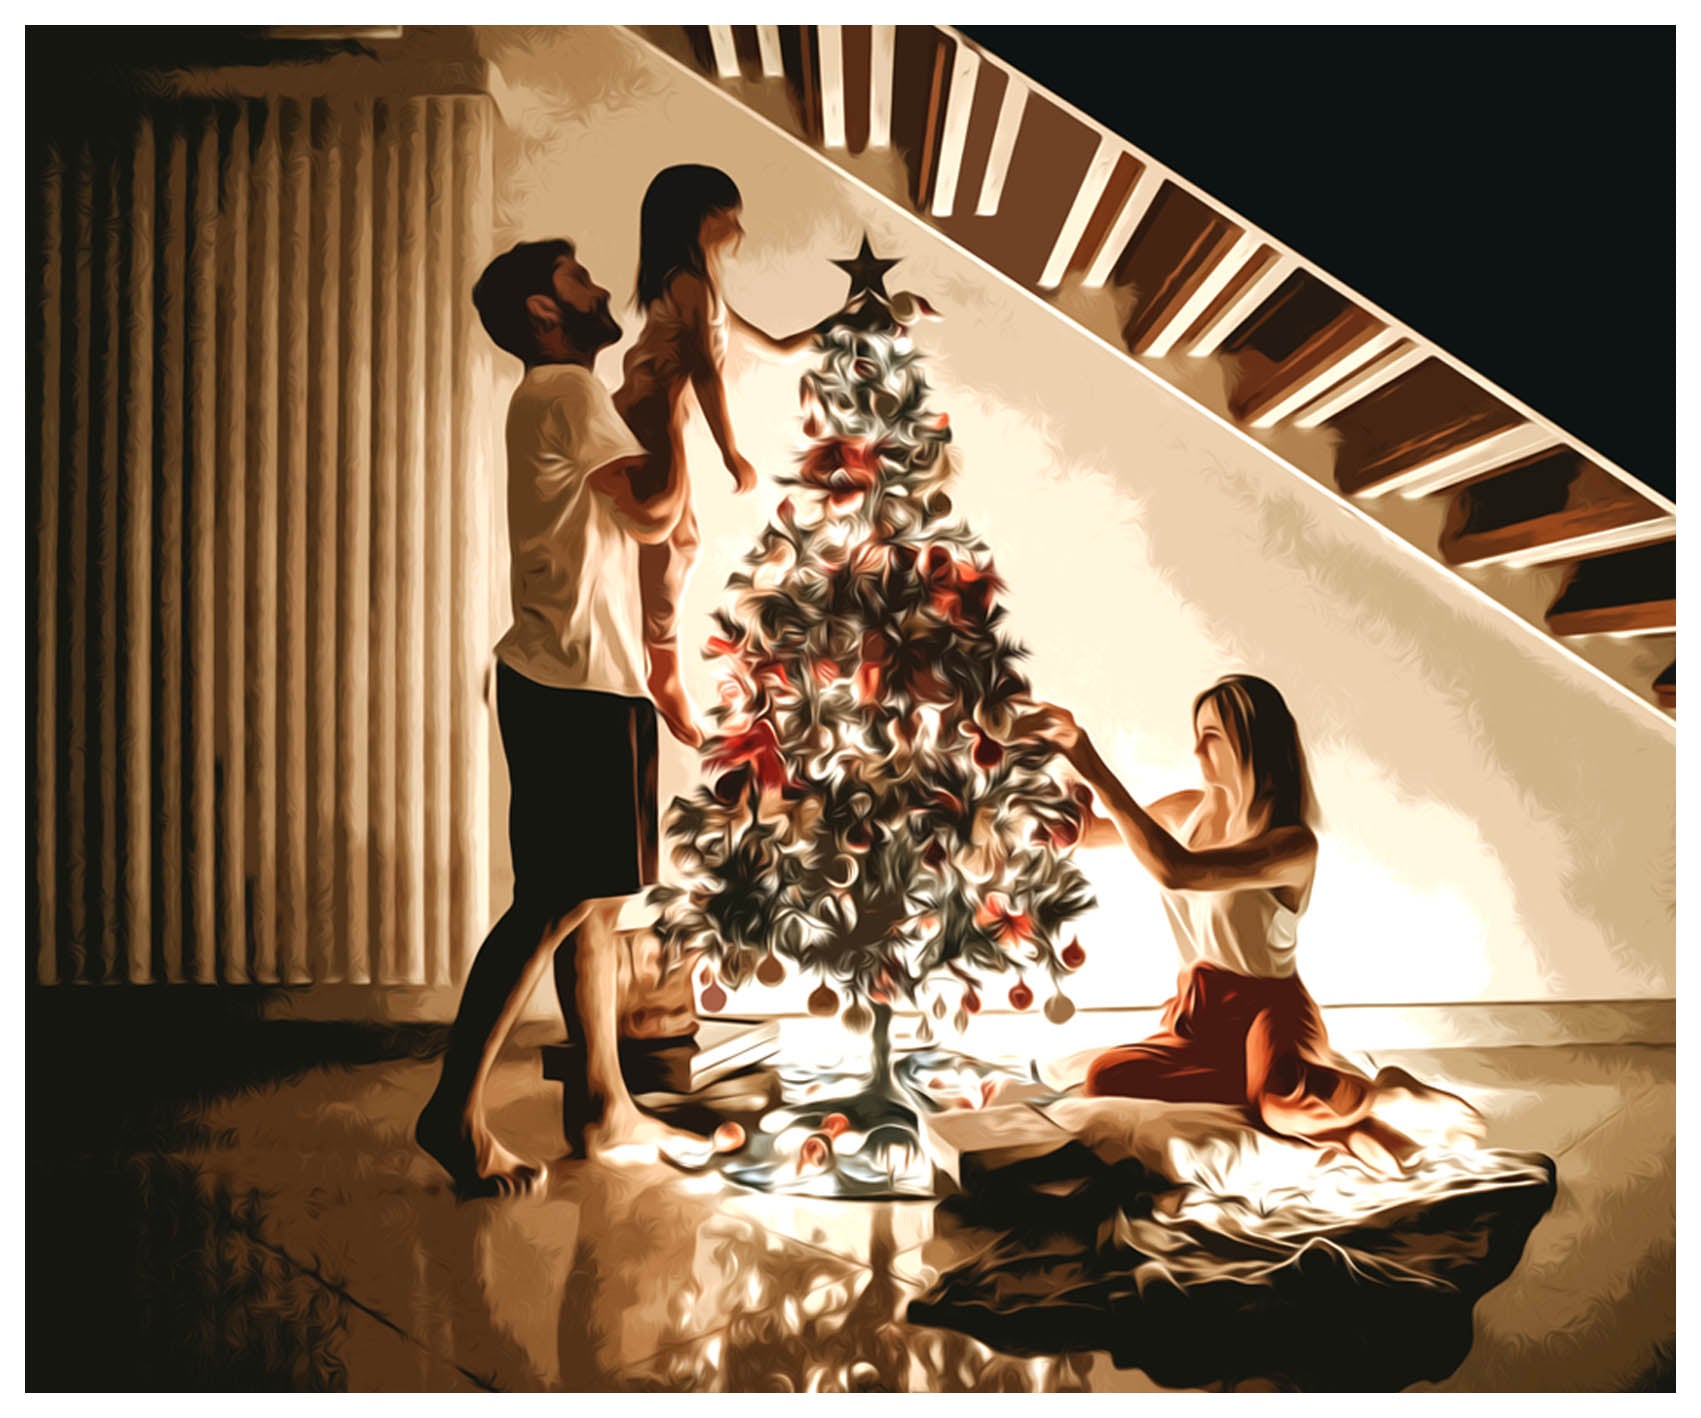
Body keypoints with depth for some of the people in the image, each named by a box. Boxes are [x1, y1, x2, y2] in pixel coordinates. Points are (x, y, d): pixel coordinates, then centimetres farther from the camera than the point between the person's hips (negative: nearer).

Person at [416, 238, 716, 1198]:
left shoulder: (564, 396, 23)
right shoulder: (567, 389, -8)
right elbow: (654, 515, -15)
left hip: (582, 682, 10)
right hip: (575, 685, -10)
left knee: (598, 901, 11)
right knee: (559, 902, -8)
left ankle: (606, 1108, 18)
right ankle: (457, 1110, 0)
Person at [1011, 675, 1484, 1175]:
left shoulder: (1292, 844, -20)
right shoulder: (1188, 810, 2)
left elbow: (1177, 871, -36)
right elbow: (1090, 831, 18)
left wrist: (1096, 771, -34)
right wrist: (1061, 753, 0)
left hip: (1269, 1008, -7)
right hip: (1198, 1013, 7)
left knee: (1284, 1102, -43)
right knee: (1100, 1077, -25)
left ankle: (1386, 1095, -9)